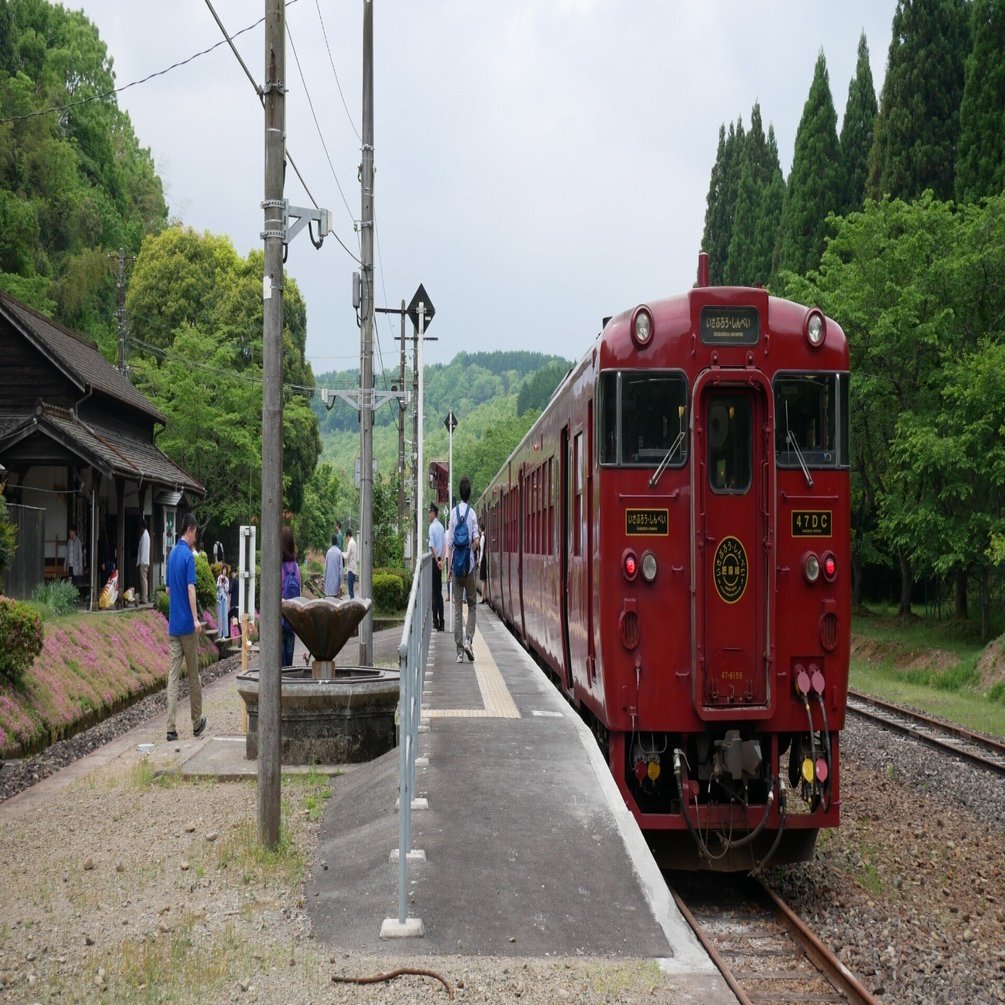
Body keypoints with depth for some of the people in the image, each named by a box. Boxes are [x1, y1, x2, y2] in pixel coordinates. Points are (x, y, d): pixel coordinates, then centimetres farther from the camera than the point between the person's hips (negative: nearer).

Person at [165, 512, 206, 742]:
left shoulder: (172, 554, 11)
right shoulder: (188, 555, -12)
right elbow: (190, 588, -20)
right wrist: (196, 619, -23)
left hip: (173, 625, 6)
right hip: (187, 624, -6)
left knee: (173, 676, 1)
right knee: (193, 676, 7)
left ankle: (171, 727, -6)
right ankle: (197, 723, 18)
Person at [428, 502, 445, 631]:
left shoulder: (432, 527, -13)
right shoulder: (441, 527, 9)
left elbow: (432, 546, -18)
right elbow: (444, 545, 8)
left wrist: (437, 561, -13)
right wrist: (441, 560, 6)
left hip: (433, 561, -7)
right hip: (439, 560, 7)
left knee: (434, 592, -4)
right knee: (439, 592, 10)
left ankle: (436, 621, -3)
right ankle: (441, 622, 12)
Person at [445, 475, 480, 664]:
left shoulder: (454, 512, 1)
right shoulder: (472, 513, -2)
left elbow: (449, 543, 1)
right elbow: (476, 540, -13)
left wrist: (449, 567, 7)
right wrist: (471, 549, 8)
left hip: (456, 565, 1)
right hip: (469, 565, -1)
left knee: (457, 607, 3)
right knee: (472, 604, 12)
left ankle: (459, 650, 1)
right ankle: (468, 639, -5)